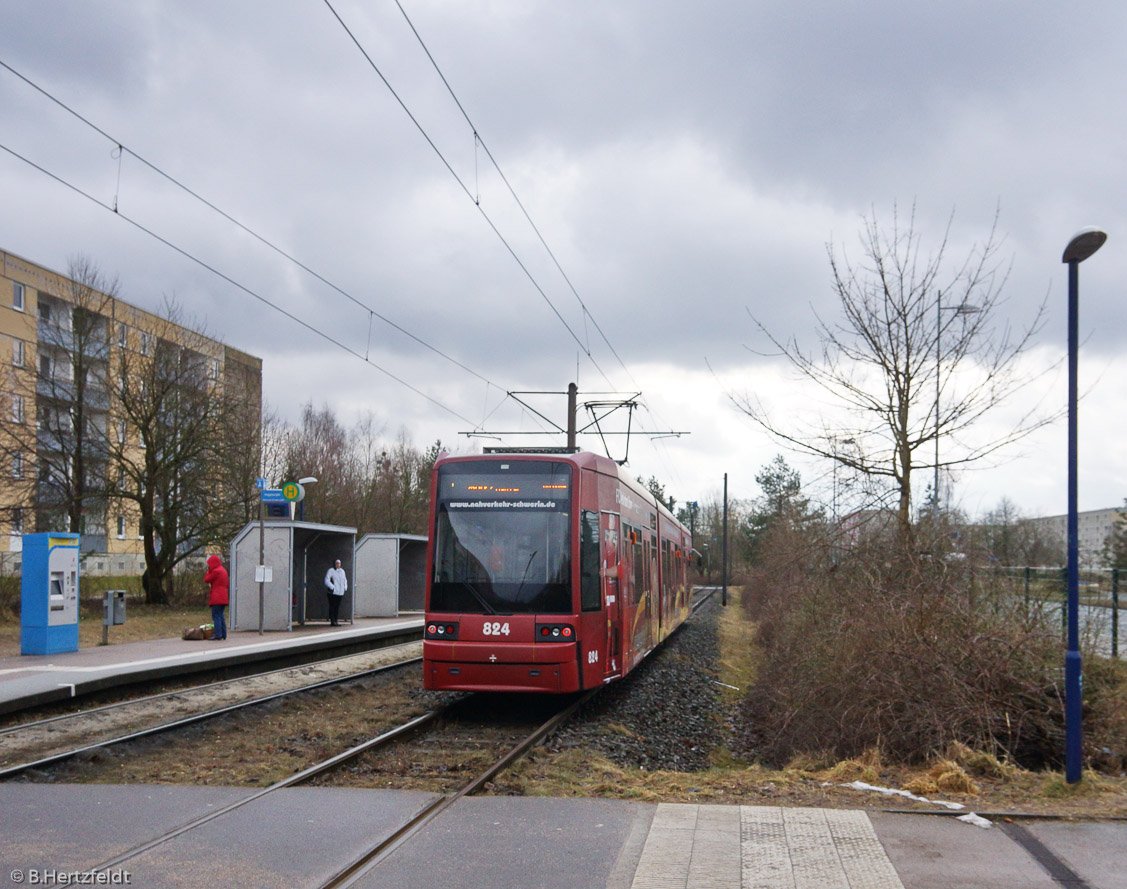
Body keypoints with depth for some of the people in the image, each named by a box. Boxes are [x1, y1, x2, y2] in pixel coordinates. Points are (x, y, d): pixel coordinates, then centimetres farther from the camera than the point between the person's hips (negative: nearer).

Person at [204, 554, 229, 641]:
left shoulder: (216, 571, -12)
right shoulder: (223, 570, 16)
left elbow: (206, 580, -5)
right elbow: (227, 584, 20)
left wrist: (208, 571, 5)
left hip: (217, 598, -9)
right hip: (223, 597, 9)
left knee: (216, 616, -8)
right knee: (221, 615, 14)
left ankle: (218, 635, -12)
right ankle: (223, 634, 14)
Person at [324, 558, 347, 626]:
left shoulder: (342, 571, 15)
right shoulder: (331, 571, -6)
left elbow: (345, 580, 27)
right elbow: (327, 581, -12)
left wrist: (345, 587, 12)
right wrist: (332, 588, -17)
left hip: (340, 593, 6)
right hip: (333, 593, -6)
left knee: (337, 607, 8)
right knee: (332, 607, -5)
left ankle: (336, 621, 13)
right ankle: (332, 621, -4)